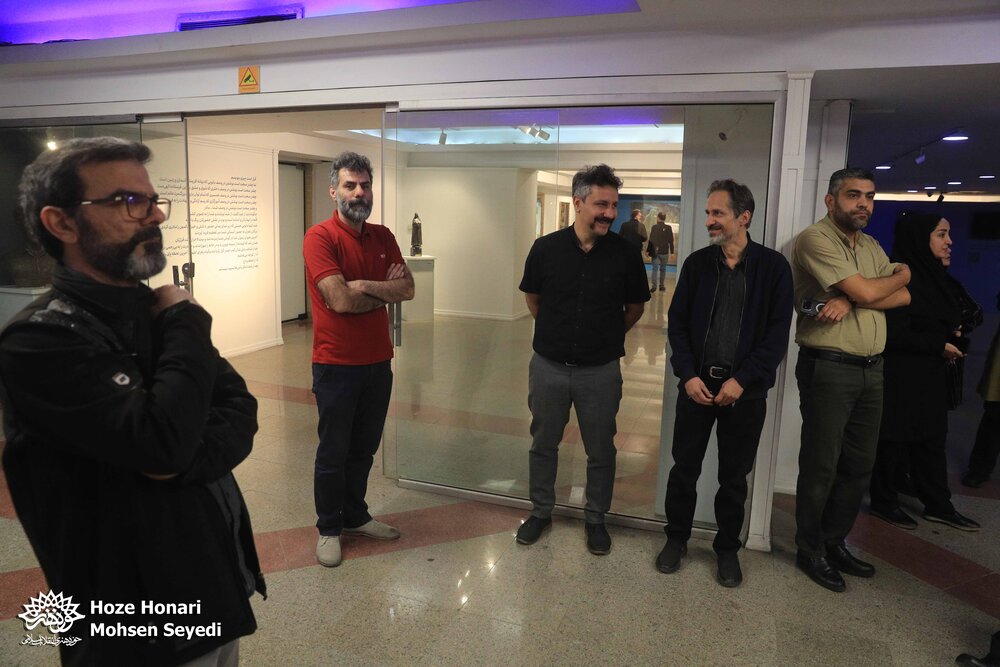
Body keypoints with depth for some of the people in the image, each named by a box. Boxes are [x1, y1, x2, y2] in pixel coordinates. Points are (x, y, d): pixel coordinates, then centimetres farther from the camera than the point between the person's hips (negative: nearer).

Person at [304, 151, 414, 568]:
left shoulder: (383, 237, 7)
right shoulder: (320, 237, -13)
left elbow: (407, 289, -4)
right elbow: (341, 300, -24)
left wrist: (364, 286, -18)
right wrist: (384, 292, -9)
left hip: (378, 362, 6)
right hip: (336, 365, -5)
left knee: (363, 450, 18)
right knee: (333, 453, 9)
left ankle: (355, 516, 36)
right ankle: (329, 529, 26)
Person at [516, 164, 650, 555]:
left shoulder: (625, 253, -8)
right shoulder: (546, 248, -7)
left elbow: (635, 307, 7)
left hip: (600, 371, 0)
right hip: (548, 365, 1)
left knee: (601, 450, 12)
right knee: (543, 444, 15)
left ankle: (596, 519, 32)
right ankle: (541, 512, 35)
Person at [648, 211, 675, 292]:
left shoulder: (654, 227, -6)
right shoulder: (668, 228, -2)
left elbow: (651, 240, -6)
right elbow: (671, 241, -1)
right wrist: (671, 252, 4)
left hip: (655, 252, -1)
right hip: (665, 252, 1)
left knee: (655, 269, 2)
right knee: (663, 269, 11)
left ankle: (654, 286, -6)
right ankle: (662, 286, 12)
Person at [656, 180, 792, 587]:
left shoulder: (773, 266, -3)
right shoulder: (697, 263, 4)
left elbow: (777, 334, -6)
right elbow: (677, 323, 3)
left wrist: (742, 379, -14)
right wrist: (688, 375, -9)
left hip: (745, 390, -1)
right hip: (696, 383, 2)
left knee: (734, 476, 11)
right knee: (684, 467, 10)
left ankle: (728, 547, 29)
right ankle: (676, 537, 28)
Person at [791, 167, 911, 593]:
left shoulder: (871, 247, 15)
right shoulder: (815, 239, -10)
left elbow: (903, 298, 3)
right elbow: (868, 292, -17)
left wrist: (851, 300, -15)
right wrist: (901, 273, 4)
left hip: (871, 368, 8)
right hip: (828, 368, -7)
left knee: (859, 465, 14)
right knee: (821, 466, 2)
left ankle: (835, 543, 29)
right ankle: (810, 551, 18)